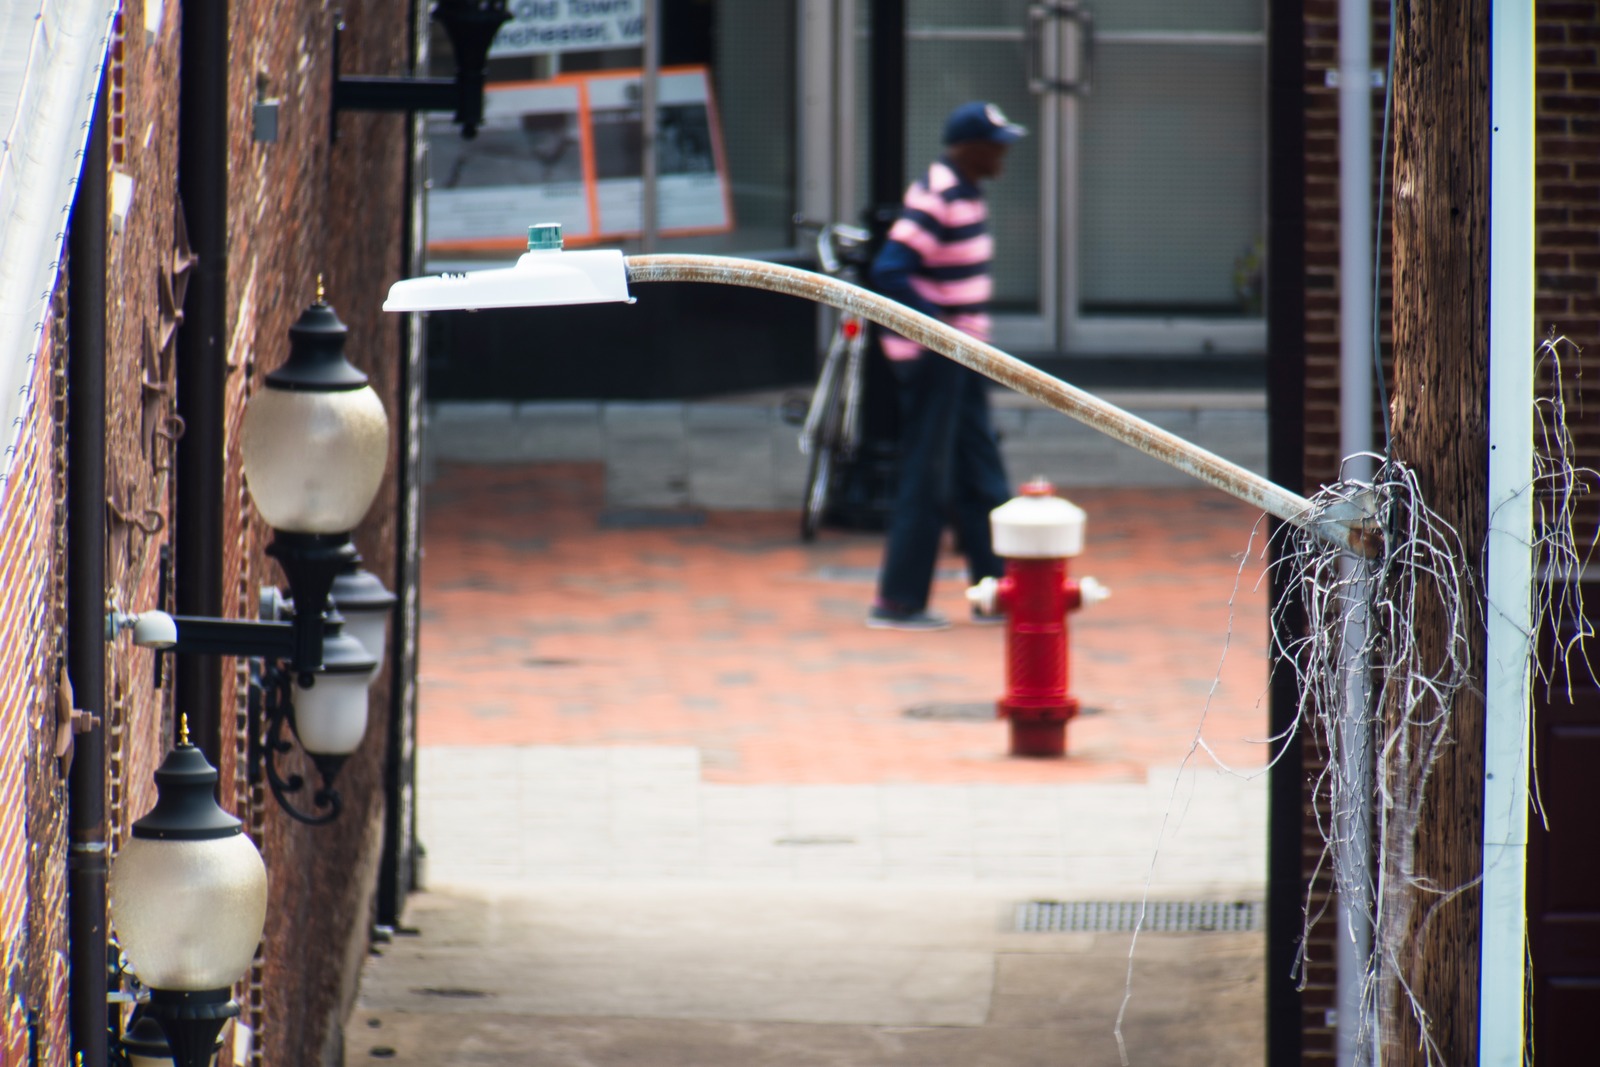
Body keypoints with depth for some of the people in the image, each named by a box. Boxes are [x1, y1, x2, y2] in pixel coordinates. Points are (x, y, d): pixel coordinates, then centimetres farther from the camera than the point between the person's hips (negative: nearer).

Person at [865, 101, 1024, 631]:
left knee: (979, 476, 13)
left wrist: (973, 336, 18)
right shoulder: (934, 199, -20)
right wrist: (940, 327, -27)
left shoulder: (966, 194, 10)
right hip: (930, 356, -10)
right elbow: (889, 272, -27)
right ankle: (898, 602, 2)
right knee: (928, 478, -4)